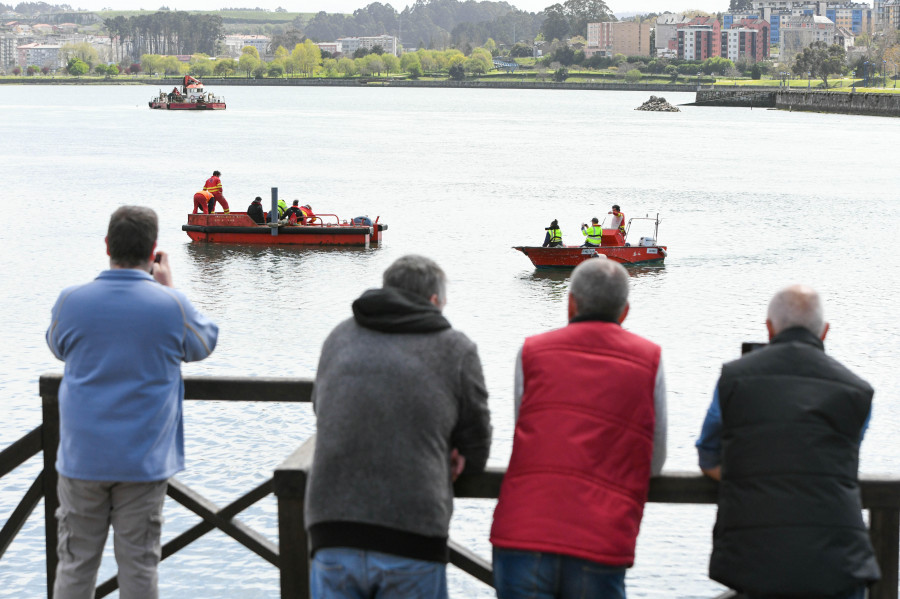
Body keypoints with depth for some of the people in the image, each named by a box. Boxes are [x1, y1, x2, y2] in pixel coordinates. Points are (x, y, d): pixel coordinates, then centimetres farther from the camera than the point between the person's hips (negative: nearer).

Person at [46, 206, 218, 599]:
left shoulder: (71, 301, -5)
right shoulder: (171, 305, -9)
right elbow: (203, 344, 11)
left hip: (82, 459, 1)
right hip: (144, 461, -1)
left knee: (75, 565, 9)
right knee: (138, 565, 5)